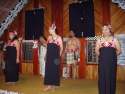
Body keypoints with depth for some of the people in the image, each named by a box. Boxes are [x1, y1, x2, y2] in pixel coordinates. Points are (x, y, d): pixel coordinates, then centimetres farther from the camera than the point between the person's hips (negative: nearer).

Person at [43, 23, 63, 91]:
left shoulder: (58, 38, -4)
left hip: (55, 56, -4)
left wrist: (59, 55, 1)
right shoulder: (49, 37, 10)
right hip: (49, 56, 4)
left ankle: (54, 85, 14)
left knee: (55, 70, 1)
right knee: (48, 70, 3)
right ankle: (48, 85, 11)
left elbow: (61, 48, 0)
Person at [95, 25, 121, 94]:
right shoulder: (99, 40, 7)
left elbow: (119, 51, 4)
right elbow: (97, 51, 9)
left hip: (112, 62, -1)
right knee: (102, 78, 3)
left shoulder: (114, 39, 2)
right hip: (102, 62, 2)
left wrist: (112, 56, 7)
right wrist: (102, 56, 7)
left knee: (111, 77, 2)